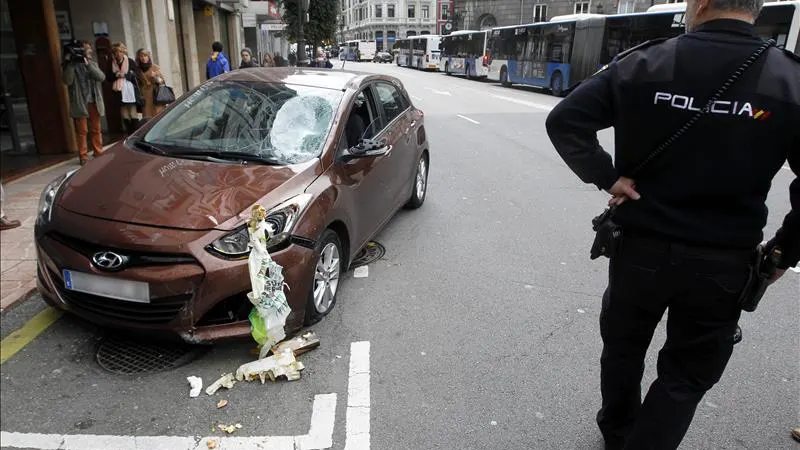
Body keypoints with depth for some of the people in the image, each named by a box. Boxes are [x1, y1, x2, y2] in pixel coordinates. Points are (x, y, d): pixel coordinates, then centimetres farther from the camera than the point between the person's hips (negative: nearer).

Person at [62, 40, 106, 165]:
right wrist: (69, 62, -17)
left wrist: (87, 63, -14)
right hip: (80, 103, -3)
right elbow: (68, 81, -14)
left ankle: (98, 153, 18)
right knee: (82, 131, -1)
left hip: (94, 102, 3)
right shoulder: (70, 65, 1)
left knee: (96, 129, 9)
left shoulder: (92, 63, 11)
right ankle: (83, 156, 3)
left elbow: (101, 77, -6)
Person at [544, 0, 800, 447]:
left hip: (640, 248, 1)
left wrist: (606, 176, -7)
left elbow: (564, 120, -12)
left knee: (623, 346, 25)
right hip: (723, 264, -1)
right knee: (688, 376, 18)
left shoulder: (644, 63, -8)